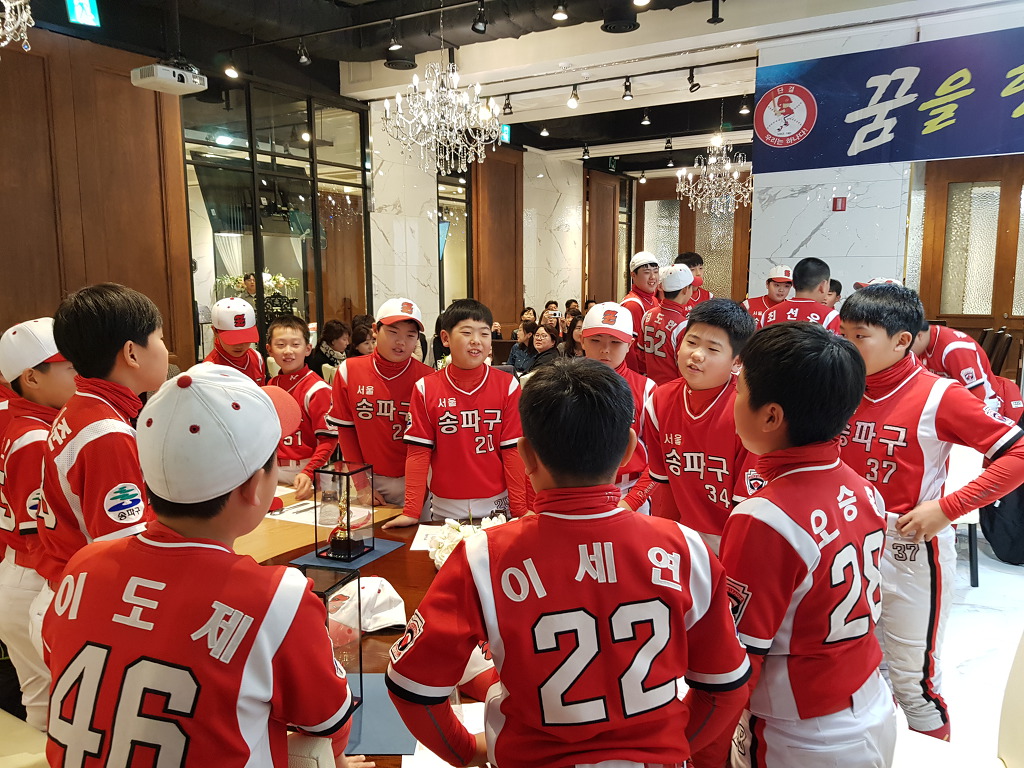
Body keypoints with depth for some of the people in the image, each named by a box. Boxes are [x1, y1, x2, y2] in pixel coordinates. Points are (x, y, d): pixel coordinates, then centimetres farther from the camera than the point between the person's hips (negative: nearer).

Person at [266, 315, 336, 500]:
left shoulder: (316, 389, -13)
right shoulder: (271, 386, 8)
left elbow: (328, 439, -16)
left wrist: (308, 473, -27)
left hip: (305, 473, -6)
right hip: (274, 471, 6)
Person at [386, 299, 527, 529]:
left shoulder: (507, 385, -5)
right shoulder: (426, 389, -5)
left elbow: (513, 450, -6)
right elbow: (418, 452, -5)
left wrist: (521, 509, -11)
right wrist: (411, 512, -8)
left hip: (496, 506, 0)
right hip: (445, 508, 1)